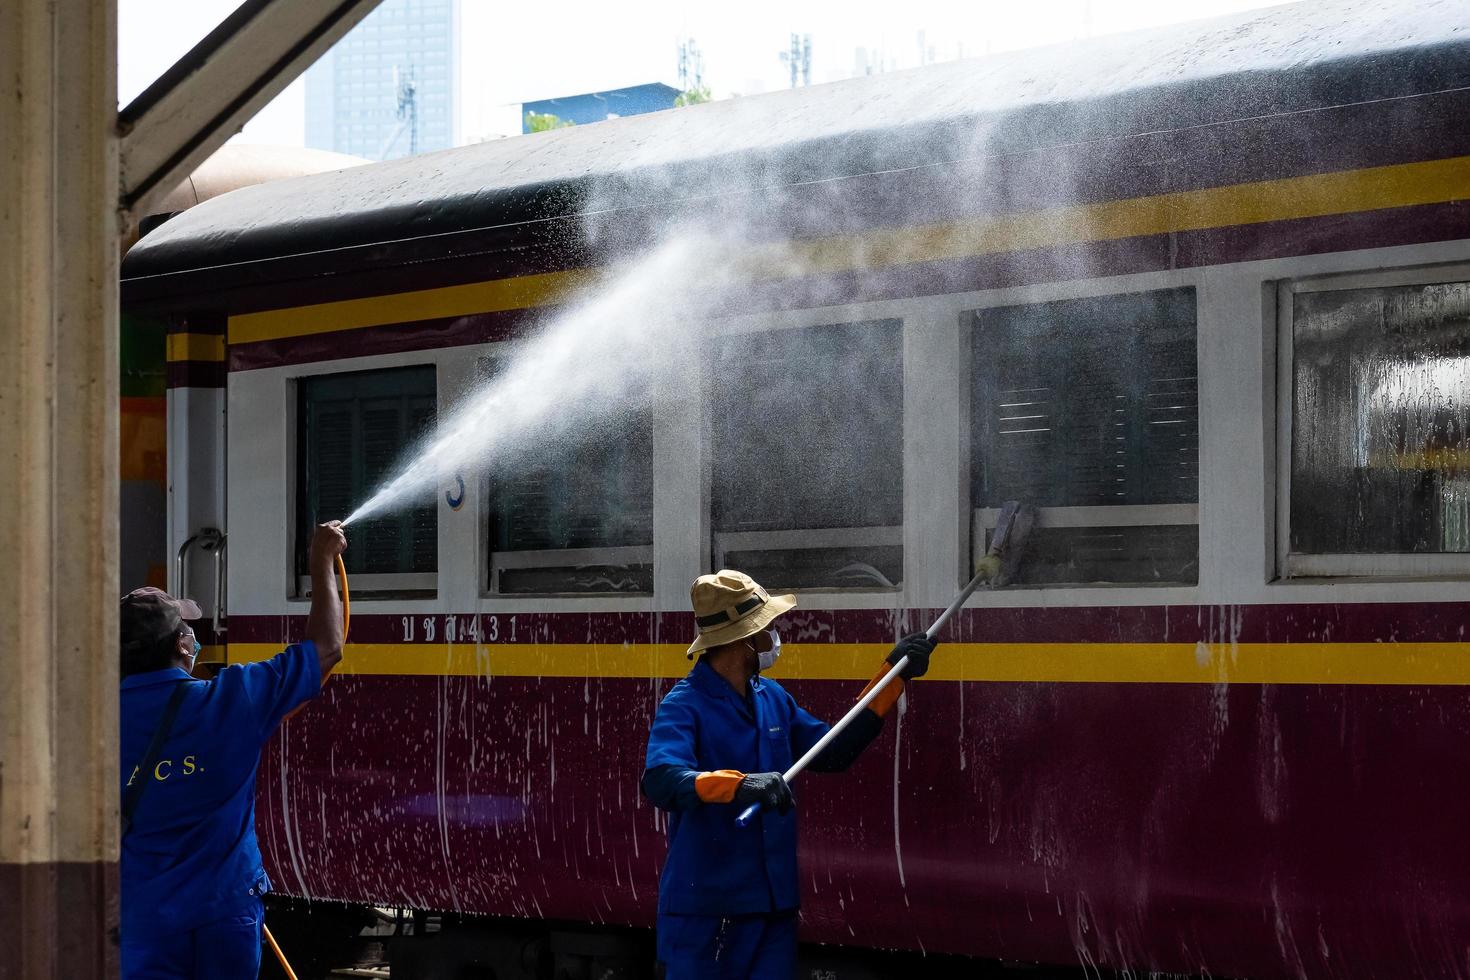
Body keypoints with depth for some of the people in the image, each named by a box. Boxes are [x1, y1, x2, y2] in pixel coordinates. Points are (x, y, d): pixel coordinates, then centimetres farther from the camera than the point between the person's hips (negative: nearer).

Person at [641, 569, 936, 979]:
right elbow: (660, 781, -31)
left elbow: (834, 753, 19)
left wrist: (894, 673, 16)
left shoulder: (773, 699, 11)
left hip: (775, 907, 7)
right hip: (704, 911, -7)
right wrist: (739, 785, -48)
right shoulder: (683, 706, -14)